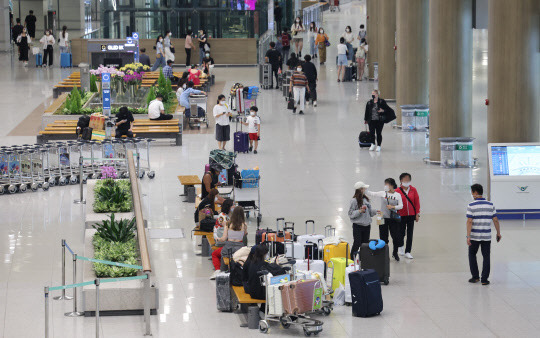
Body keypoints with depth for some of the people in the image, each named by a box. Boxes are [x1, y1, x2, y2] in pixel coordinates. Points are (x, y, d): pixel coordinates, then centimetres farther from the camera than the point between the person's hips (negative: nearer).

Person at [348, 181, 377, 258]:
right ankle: (352, 259, 6)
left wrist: (375, 211, 1)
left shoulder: (366, 199, 8)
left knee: (365, 243, 10)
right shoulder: (354, 200, -12)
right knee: (357, 243, -6)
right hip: (358, 226, -6)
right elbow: (350, 213, -12)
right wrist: (360, 211, -24)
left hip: (366, 225, 6)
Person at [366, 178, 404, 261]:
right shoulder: (382, 193, 2)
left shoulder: (397, 195, 1)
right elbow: (372, 194, 1)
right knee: (383, 237, 3)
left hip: (393, 219, -1)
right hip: (383, 218, 1)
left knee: (397, 237, -2)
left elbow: (401, 206, 1)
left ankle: (395, 253, 22)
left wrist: (393, 207, -14)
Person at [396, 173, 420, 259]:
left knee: (410, 233, 2)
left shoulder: (413, 190, 1)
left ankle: (408, 252, 10)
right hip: (401, 215, -2)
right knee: (402, 233, 4)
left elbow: (417, 202, 4)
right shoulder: (397, 191, -6)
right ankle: (400, 246, 34)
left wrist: (417, 214, 1)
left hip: (411, 215, 2)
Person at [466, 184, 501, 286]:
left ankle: (475, 277, 15)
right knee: (486, 257, 8)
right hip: (487, 236, 2)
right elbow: (495, 220, 3)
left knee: (472, 255, 16)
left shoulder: (471, 206, -9)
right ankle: (484, 279, 6)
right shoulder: (490, 205, 1)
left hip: (474, 236, -2)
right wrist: (498, 233, 13)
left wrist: (468, 236, -14)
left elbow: (469, 222, -14)